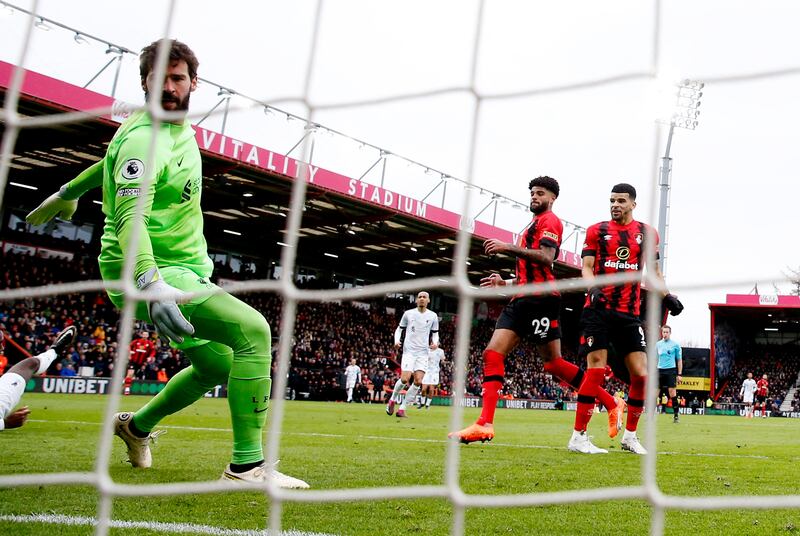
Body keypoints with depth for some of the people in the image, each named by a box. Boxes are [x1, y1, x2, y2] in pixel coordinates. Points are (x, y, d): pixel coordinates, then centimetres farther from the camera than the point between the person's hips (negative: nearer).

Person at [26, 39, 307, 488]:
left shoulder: (180, 126, 10)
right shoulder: (144, 138, -19)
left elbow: (115, 161, 26)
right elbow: (131, 218, -34)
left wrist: (67, 193, 38)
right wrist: (152, 286, -49)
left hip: (185, 271, 10)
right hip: (151, 275, -10)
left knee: (218, 365, 21)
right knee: (253, 330, -27)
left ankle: (137, 426, 41)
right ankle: (248, 464, -24)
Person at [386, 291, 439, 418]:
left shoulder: (433, 316, 7)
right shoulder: (408, 313, 4)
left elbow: (435, 333, 16)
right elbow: (399, 329, 12)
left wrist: (435, 343, -5)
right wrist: (397, 341, -7)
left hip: (423, 352, 2)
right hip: (409, 350, -2)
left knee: (418, 381, -9)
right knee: (405, 379, -15)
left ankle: (402, 408, 2)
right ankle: (393, 399, 13)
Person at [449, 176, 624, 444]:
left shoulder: (549, 221, -1)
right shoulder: (533, 226, 28)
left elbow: (546, 258, -20)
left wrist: (508, 247, -20)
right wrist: (505, 282, 21)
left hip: (540, 299, -9)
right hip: (523, 299, 9)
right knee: (492, 354, 0)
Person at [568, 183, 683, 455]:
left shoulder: (647, 233, 12)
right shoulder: (596, 231, 5)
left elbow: (653, 270, 22)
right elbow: (587, 267, -1)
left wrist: (666, 296, 10)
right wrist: (593, 288, -20)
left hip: (629, 313, 3)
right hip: (599, 310, -3)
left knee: (641, 374, -1)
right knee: (596, 369, -11)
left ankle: (629, 435, 16)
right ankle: (578, 437, -4)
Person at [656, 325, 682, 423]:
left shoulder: (675, 345, 2)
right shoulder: (658, 344, 10)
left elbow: (679, 360, 5)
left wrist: (679, 374, 0)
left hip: (671, 370, -3)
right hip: (660, 370, 3)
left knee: (672, 392, -10)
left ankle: (676, 414, -4)